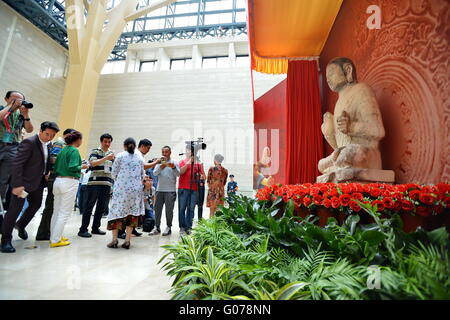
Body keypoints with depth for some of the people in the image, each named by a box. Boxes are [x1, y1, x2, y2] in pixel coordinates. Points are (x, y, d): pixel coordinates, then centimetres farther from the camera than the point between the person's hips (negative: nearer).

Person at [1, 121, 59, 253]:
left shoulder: (47, 145, 6)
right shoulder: (29, 142, -18)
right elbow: (17, 164, -22)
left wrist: (46, 174, 1)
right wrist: (17, 185, -25)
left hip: (38, 182, 8)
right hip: (24, 182, -8)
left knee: (36, 205, 19)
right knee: (15, 208, 0)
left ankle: (21, 225, 44)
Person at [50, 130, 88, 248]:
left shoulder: (63, 150, 14)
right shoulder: (74, 151, -9)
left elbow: (56, 167, 14)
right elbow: (72, 167, -20)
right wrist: (82, 167, -1)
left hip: (58, 180, 8)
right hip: (69, 182, -8)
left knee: (57, 211, 16)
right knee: (65, 213, 0)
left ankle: (54, 236, 27)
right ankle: (55, 240, 5)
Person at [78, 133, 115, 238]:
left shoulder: (112, 154, 17)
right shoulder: (95, 151, 2)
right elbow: (93, 163, -16)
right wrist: (106, 158, -29)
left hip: (107, 183, 5)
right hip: (94, 182, -5)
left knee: (102, 207, 10)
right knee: (89, 207, -1)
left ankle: (95, 228, 23)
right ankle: (83, 230, 6)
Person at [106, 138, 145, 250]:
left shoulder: (120, 155, -1)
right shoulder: (139, 158, 7)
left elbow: (114, 173, 3)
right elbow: (142, 176, 10)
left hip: (121, 188, -2)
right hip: (136, 189, 2)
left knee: (117, 211, 8)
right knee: (131, 213, 6)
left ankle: (115, 239, 9)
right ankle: (127, 241, 7)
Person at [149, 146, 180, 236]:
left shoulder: (174, 163, 5)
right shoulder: (159, 163, 11)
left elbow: (178, 174, -7)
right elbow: (155, 173, -4)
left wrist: (173, 167, -25)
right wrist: (161, 167, -23)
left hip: (170, 190, -3)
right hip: (159, 189, 3)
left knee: (169, 210, 1)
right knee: (157, 209, 6)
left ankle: (169, 228, 12)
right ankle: (156, 227, 15)